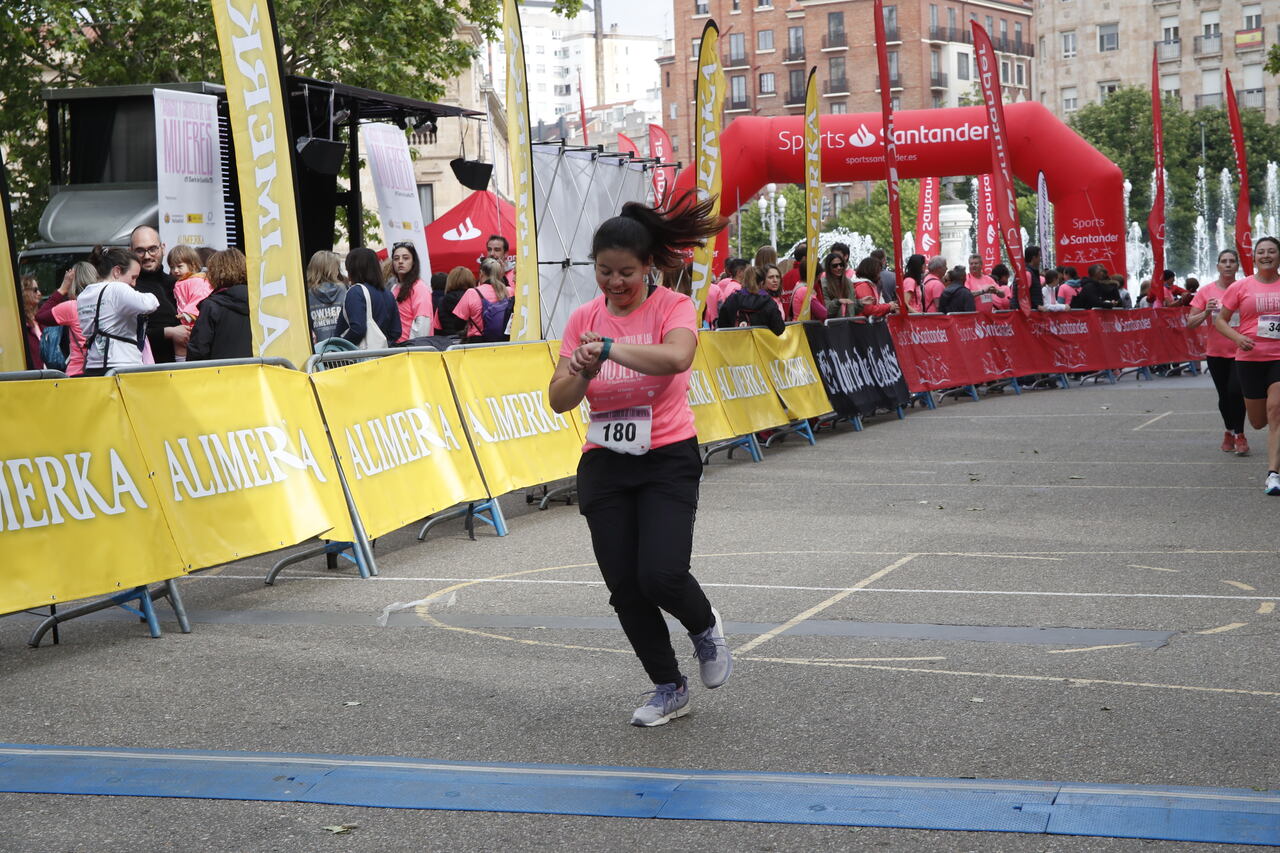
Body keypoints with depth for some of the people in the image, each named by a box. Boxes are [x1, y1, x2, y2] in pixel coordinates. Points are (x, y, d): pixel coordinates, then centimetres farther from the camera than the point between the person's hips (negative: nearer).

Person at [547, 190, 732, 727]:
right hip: (604, 462, 4)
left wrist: (609, 348, -35)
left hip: (668, 460, -4)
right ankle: (668, 689, 20)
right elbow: (559, 400, 0)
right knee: (624, 588, 1)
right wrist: (582, 371, -20)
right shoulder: (583, 319, 5)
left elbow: (675, 356, -29)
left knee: (661, 575, -18)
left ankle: (705, 627, 17)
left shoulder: (673, 307, -6)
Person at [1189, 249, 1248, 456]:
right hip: (1216, 352, 2)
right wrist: (1206, 312, -17)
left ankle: (1239, 434, 0)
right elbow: (1190, 323, 1)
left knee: (1236, 391, -15)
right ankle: (1229, 431, 33)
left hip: (1240, 351, -2)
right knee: (1224, 395, 11)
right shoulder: (1206, 291, 0)